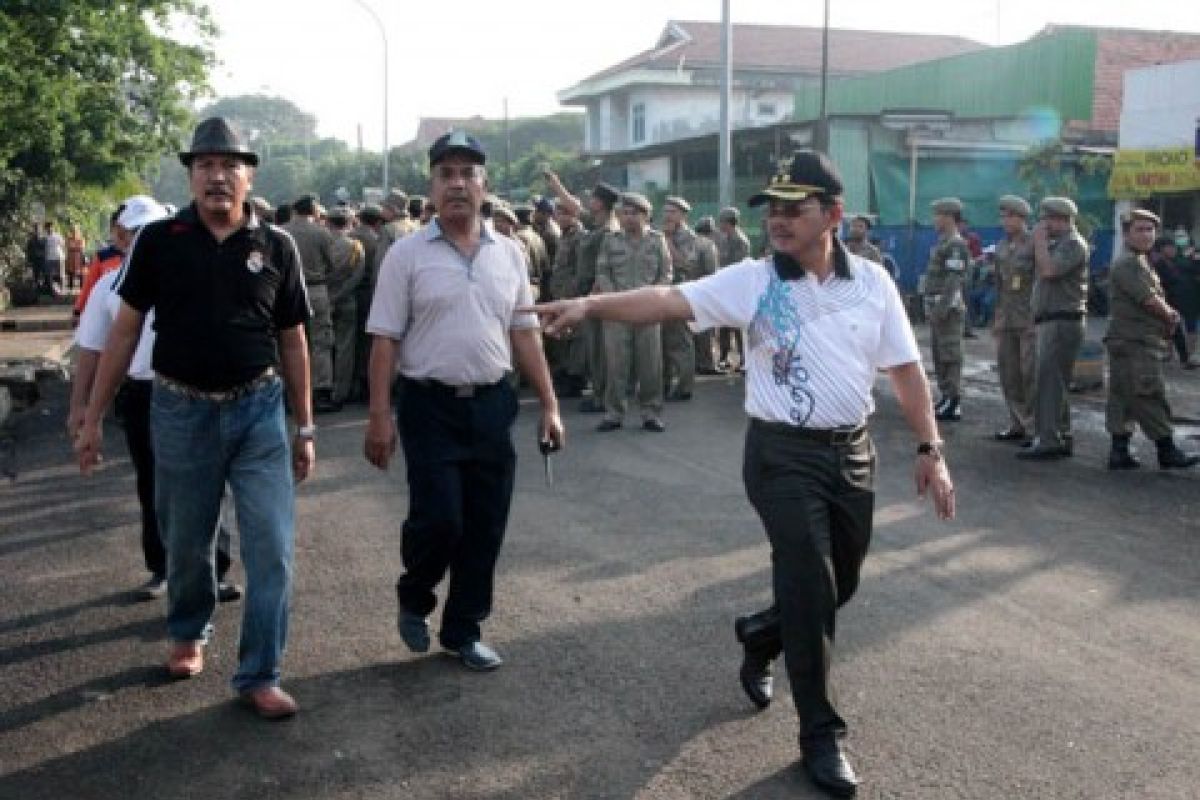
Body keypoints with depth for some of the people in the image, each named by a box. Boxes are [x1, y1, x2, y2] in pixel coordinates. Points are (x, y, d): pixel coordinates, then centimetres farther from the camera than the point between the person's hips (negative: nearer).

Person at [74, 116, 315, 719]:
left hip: (258, 409, 0)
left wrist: (305, 427, 5)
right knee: (185, 544, 15)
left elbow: (293, 339, 5)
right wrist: (93, 417, 0)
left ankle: (259, 675, 9)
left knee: (272, 548, -4)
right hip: (181, 410, 0)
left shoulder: (276, 246, 0)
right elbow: (125, 329, 2)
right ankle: (189, 635, 42)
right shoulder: (159, 241, -2)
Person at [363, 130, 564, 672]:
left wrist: (549, 405, 7)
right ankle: (413, 600, 24)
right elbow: (385, 340, -4)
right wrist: (380, 416, -10)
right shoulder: (407, 254, -3)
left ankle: (463, 631, 24)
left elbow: (524, 334, 11)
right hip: (431, 405, -4)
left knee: (485, 526, 8)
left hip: (492, 404, 4)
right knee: (438, 519, -8)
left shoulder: (508, 254, 8)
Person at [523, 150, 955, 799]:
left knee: (839, 585, 16)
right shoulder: (752, 280, -8)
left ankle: (760, 636, 46)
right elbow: (668, 300, -19)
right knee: (809, 588, -6)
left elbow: (906, 369, 5)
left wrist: (930, 450, 2)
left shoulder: (871, 281, 1)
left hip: (852, 452, 4)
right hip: (783, 454, -4)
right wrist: (589, 304, -33)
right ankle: (821, 735, 10)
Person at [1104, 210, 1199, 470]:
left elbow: (1157, 300, 21)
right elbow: (1149, 300, -17)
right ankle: (1167, 451, -2)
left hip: (1141, 342, 10)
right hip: (1133, 341, -10)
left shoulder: (1141, 263, 22)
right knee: (1149, 398, -6)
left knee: (1123, 399, 8)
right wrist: (1170, 315, 1)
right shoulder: (1127, 263, -11)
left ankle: (1119, 452, 9)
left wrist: (1168, 315, 1)